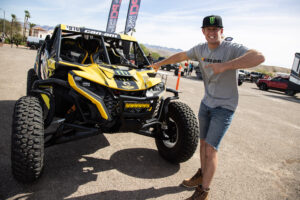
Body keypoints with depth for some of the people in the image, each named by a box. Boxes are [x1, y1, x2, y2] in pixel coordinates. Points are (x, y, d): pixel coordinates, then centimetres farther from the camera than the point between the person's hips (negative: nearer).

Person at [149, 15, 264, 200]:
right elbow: (180, 56, 17)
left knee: (211, 149, -8)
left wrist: (224, 66, -43)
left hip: (224, 107, -6)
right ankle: (202, 174, 38)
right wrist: (160, 63, 26)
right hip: (206, 103, 6)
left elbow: (259, 57, -35)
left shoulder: (231, 48, -18)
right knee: (203, 142, 17)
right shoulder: (201, 49, 2)